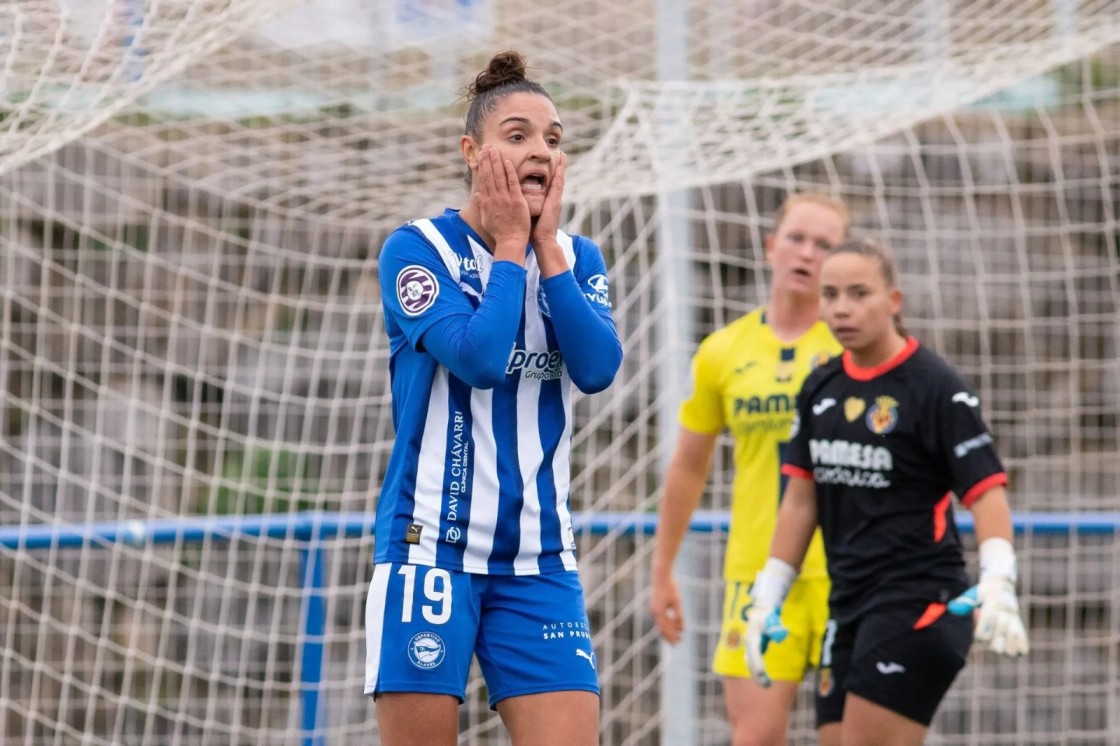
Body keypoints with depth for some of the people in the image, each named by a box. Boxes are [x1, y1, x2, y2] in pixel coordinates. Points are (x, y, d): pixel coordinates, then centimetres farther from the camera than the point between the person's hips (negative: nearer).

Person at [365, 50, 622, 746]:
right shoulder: (417, 248, -4)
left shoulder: (577, 258, 9)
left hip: (539, 560, 4)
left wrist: (546, 245, -7)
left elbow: (599, 368, -8)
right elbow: (476, 356, -19)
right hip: (431, 549, -4)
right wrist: (510, 245, -8)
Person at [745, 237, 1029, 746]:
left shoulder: (937, 389, -8)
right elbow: (801, 499, 18)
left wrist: (997, 583, -28)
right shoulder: (820, 389, 12)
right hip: (849, 604, 7)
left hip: (919, 605, -7)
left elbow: (986, 491, -13)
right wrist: (768, 596, 14)